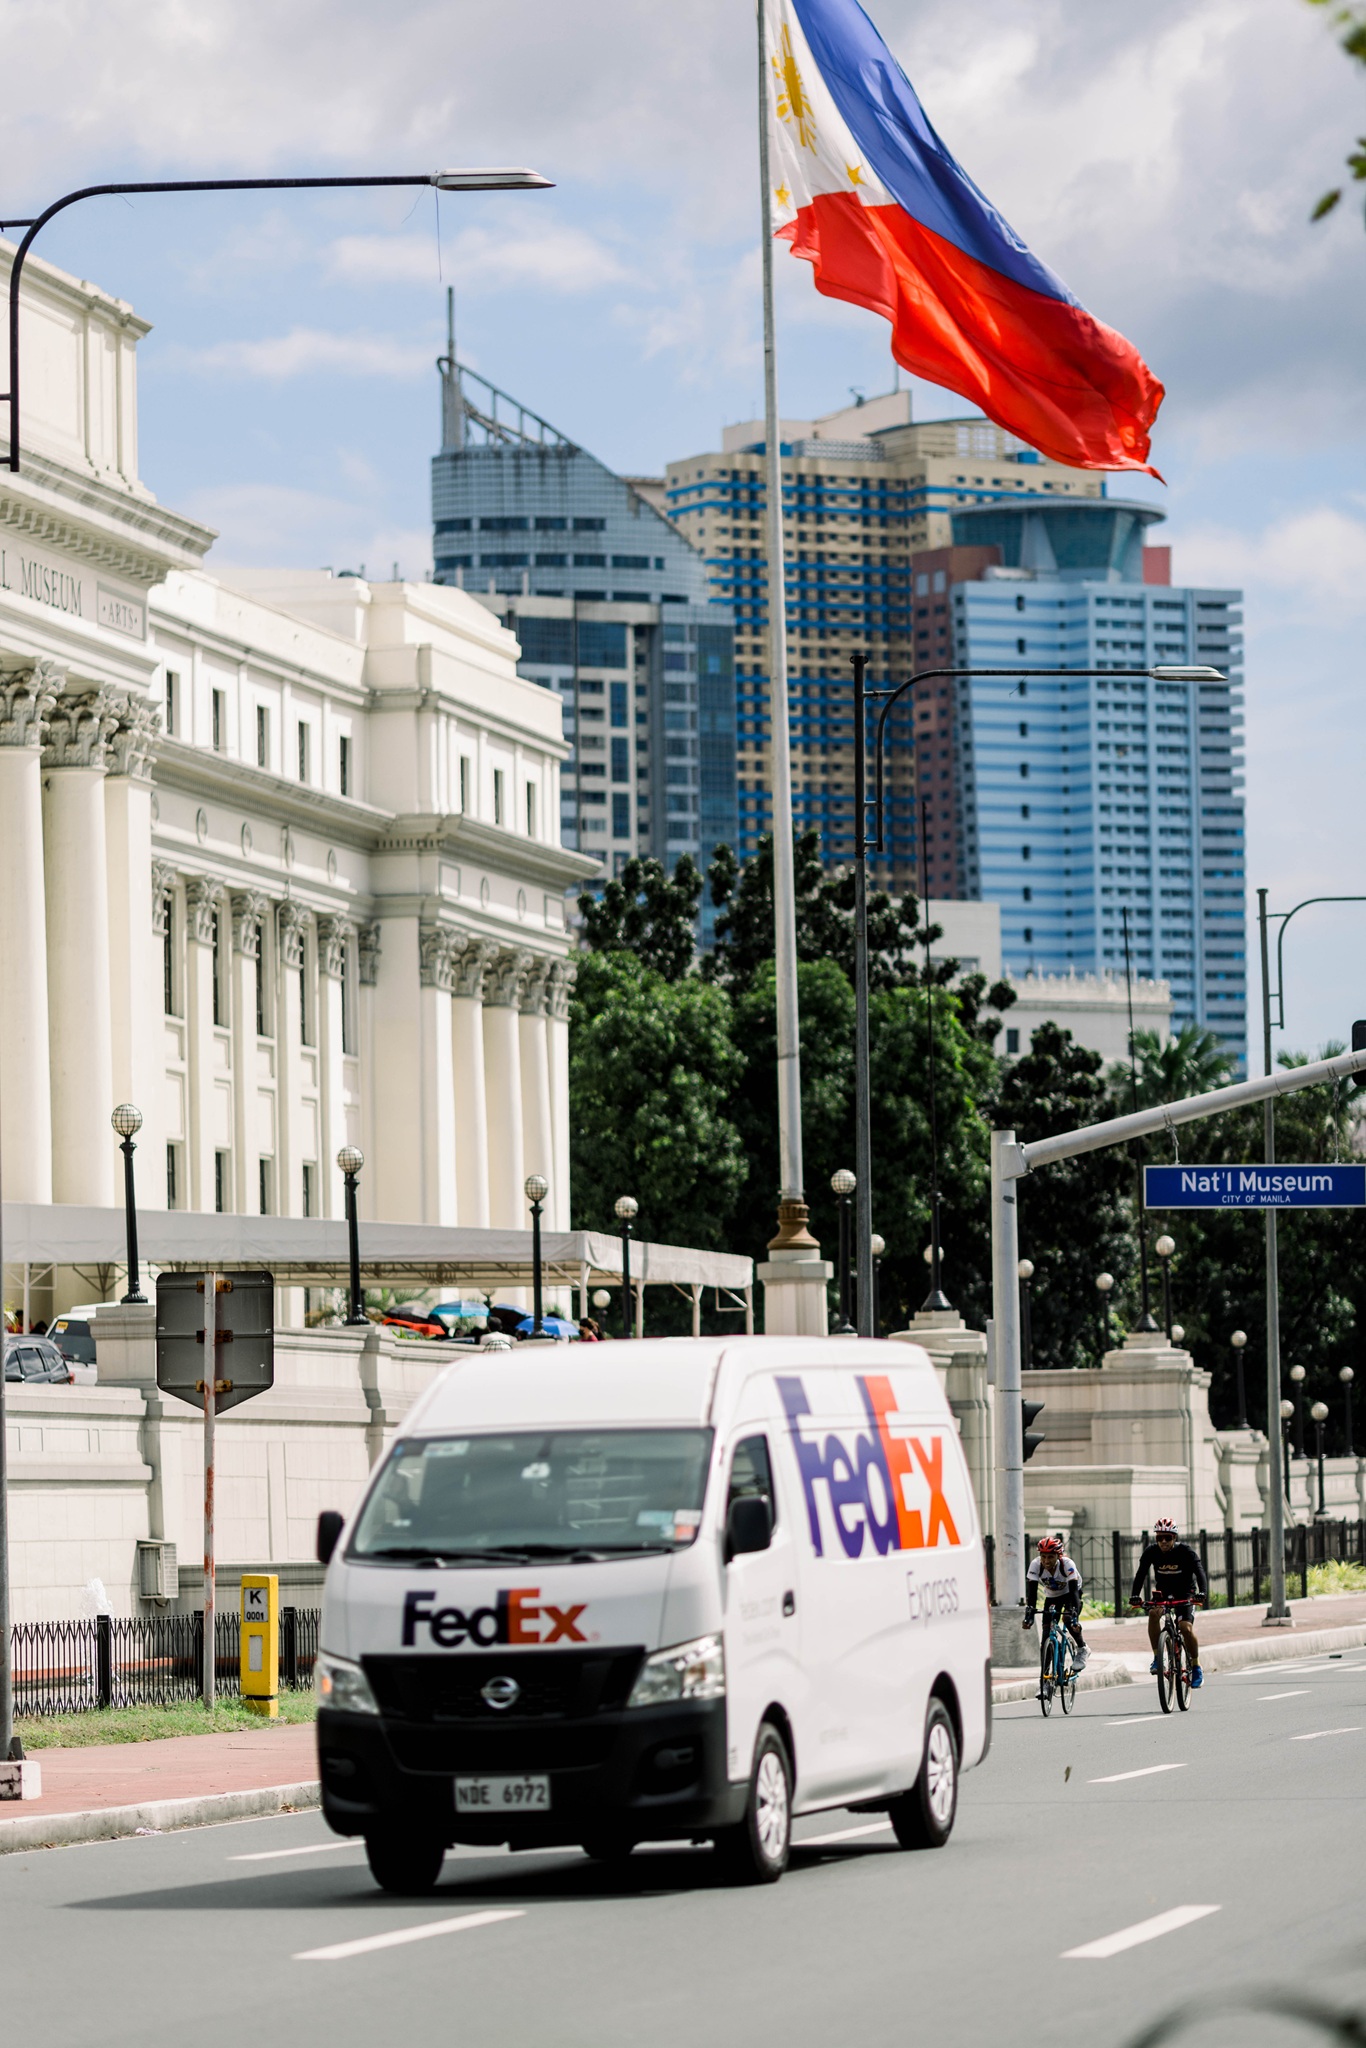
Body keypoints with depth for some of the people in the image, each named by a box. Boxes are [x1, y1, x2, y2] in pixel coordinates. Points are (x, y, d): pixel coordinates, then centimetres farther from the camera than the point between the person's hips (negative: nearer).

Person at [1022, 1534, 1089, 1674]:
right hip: (1051, 1596, 2)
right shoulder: (1036, 1565, -28)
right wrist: (1029, 1613, -44)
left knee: (1069, 1619, -29)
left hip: (1069, 1593, -2)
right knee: (1047, 1633, -11)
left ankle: (1082, 1649, -3)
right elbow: (1031, 1590, -32)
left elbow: (1073, 1590, -40)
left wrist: (1073, 1614, -52)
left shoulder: (1067, 1564, -34)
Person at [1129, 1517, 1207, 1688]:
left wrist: (1203, 1592, -46)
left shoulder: (1185, 1552, -19)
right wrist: (1135, 1595, -35)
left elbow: (1199, 1572, -28)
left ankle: (1196, 1668, -2)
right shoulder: (1151, 1552, -13)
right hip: (1162, 1592, 2)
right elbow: (1141, 1574, -19)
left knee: (1185, 1628, -21)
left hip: (1184, 1594, -2)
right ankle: (1157, 1657, -20)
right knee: (1153, 1613, -30)